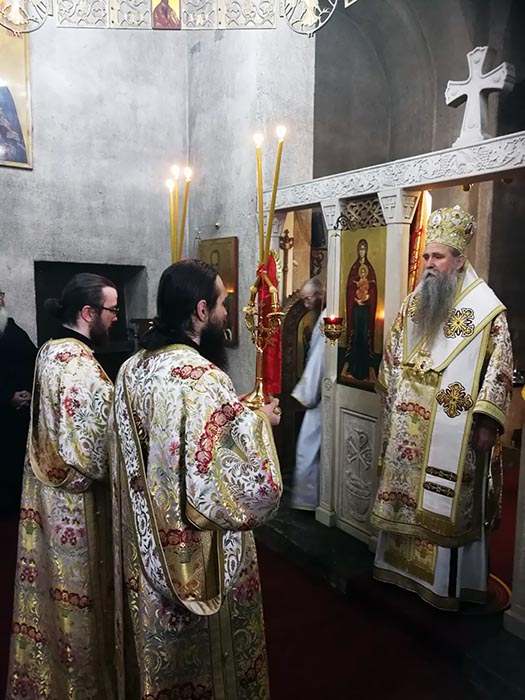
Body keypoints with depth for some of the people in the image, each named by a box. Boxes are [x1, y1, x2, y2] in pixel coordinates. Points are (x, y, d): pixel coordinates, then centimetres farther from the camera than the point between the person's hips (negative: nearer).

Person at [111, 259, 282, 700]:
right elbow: (238, 483, -27)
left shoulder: (131, 369, -2)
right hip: (199, 556, -7)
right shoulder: (203, 378, -27)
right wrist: (259, 422, -11)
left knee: (157, 652, 27)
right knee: (204, 660, 17)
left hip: (149, 551, 8)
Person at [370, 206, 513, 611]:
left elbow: (501, 367, -9)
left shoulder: (486, 308, -7)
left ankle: (447, 581, 21)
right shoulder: (414, 303, 9)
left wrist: (487, 420, -14)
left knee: (448, 502, 4)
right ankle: (403, 563, 31)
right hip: (409, 425, 5)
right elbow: (392, 357, 16)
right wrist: (392, 405, 14)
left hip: (455, 428, -5)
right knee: (406, 496, 13)